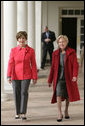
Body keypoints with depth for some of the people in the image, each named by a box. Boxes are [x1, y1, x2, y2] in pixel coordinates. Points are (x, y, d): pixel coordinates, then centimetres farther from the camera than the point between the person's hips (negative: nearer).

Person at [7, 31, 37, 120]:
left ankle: (23, 113, -11)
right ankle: (17, 113, 17)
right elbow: (10, 63, -1)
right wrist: (9, 76, -9)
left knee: (24, 92, -13)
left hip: (26, 75, -1)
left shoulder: (31, 51, 1)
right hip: (15, 75, 1)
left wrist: (35, 77, 1)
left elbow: (33, 64, 3)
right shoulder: (13, 50, 3)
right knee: (16, 93, 5)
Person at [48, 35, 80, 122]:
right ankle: (59, 113, -14)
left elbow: (75, 65, -8)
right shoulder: (55, 53, 4)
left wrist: (75, 76, -23)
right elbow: (53, 67, 9)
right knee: (58, 94, -15)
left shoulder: (72, 52, -2)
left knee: (68, 95, 11)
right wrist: (50, 80, 9)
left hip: (68, 78, 0)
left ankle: (66, 110, 32)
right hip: (59, 78, 1)